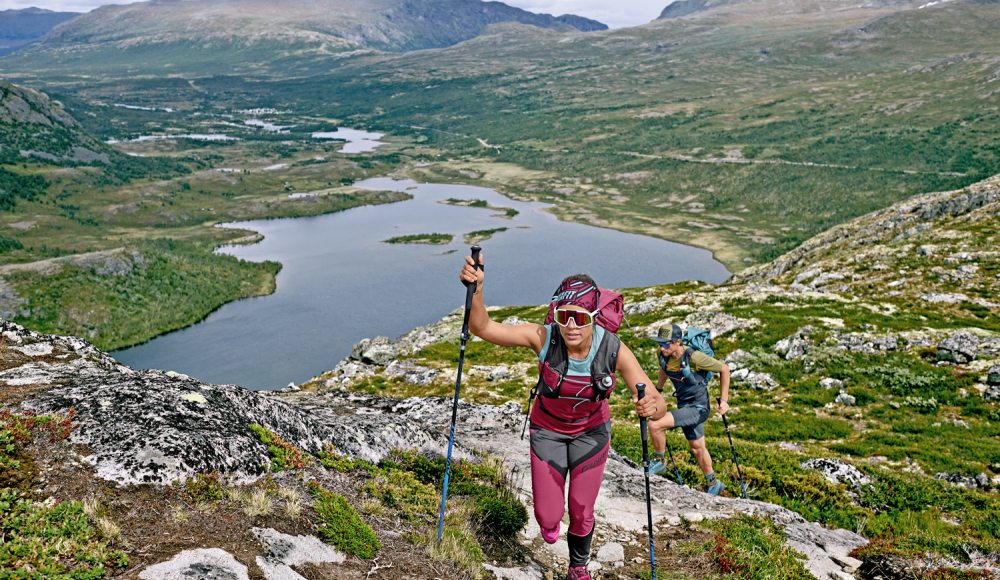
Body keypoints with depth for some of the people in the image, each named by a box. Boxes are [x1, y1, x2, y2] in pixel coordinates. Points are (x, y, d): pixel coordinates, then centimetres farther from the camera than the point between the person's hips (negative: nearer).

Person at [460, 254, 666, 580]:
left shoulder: (613, 350, -30)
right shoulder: (544, 338, -30)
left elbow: (659, 406, -30)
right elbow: (482, 328, -31)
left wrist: (652, 406, -56)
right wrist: (476, 290, -51)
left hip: (591, 432, 0)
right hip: (548, 430, 0)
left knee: (582, 514, 11)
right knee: (547, 517, 4)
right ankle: (550, 520, 46)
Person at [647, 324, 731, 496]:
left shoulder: (693, 357, -28)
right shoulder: (664, 355, -9)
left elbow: (724, 369, -15)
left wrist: (724, 400, -15)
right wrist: (657, 390, 26)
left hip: (698, 408, -7)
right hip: (684, 406, 7)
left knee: (655, 425, -22)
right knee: (697, 448, 21)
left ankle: (659, 461, 3)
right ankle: (713, 484, 43)